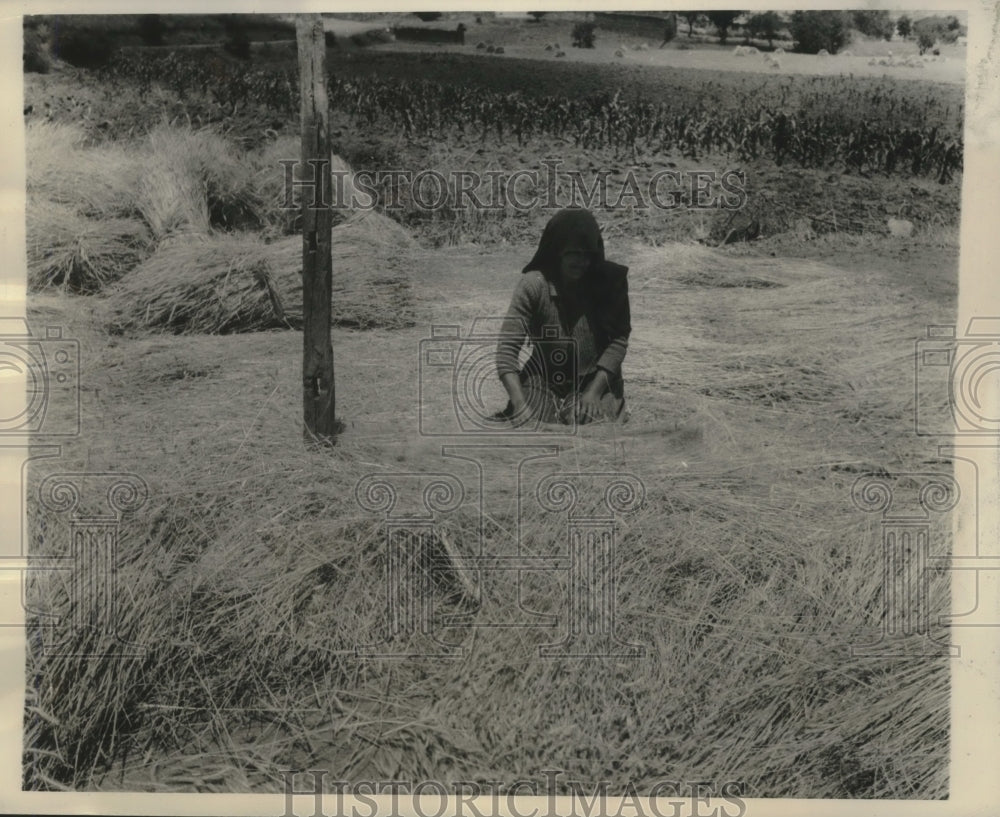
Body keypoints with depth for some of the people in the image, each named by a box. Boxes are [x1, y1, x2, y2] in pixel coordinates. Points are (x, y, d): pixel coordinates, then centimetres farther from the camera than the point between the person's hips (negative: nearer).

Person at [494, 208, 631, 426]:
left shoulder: (610, 281, -8)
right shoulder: (533, 285, -13)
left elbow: (619, 339, -6)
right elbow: (507, 347, -17)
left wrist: (594, 392, -17)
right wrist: (521, 406, -29)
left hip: (596, 384, 1)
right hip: (542, 386, -1)